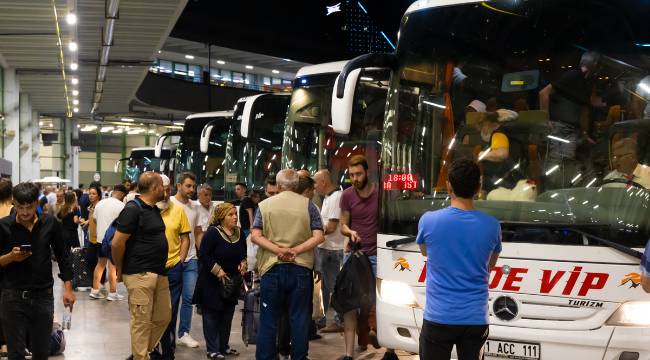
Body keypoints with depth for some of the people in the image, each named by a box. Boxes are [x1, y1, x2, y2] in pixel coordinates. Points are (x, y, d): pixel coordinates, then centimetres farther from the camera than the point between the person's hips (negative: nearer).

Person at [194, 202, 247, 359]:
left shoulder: (239, 233, 5)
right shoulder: (212, 233, -15)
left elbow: (243, 253, 19)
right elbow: (203, 255, -18)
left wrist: (243, 263, -1)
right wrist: (218, 270, -21)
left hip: (231, 281, 7)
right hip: (212, 281, -7)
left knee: (227, 316, 12)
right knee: (212, 316, -1)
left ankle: (224, 346, 23)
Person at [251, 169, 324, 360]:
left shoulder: (265, 205, 4)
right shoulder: (308, 205, 2)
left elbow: (255, 236, -5)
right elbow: (318, 237, -7)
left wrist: (278, 250, -11)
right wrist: (296, 250, -11)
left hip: (272, 268, 1)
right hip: (301, 268, 0)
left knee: (269, 319, 7)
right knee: (300, 318, 6)